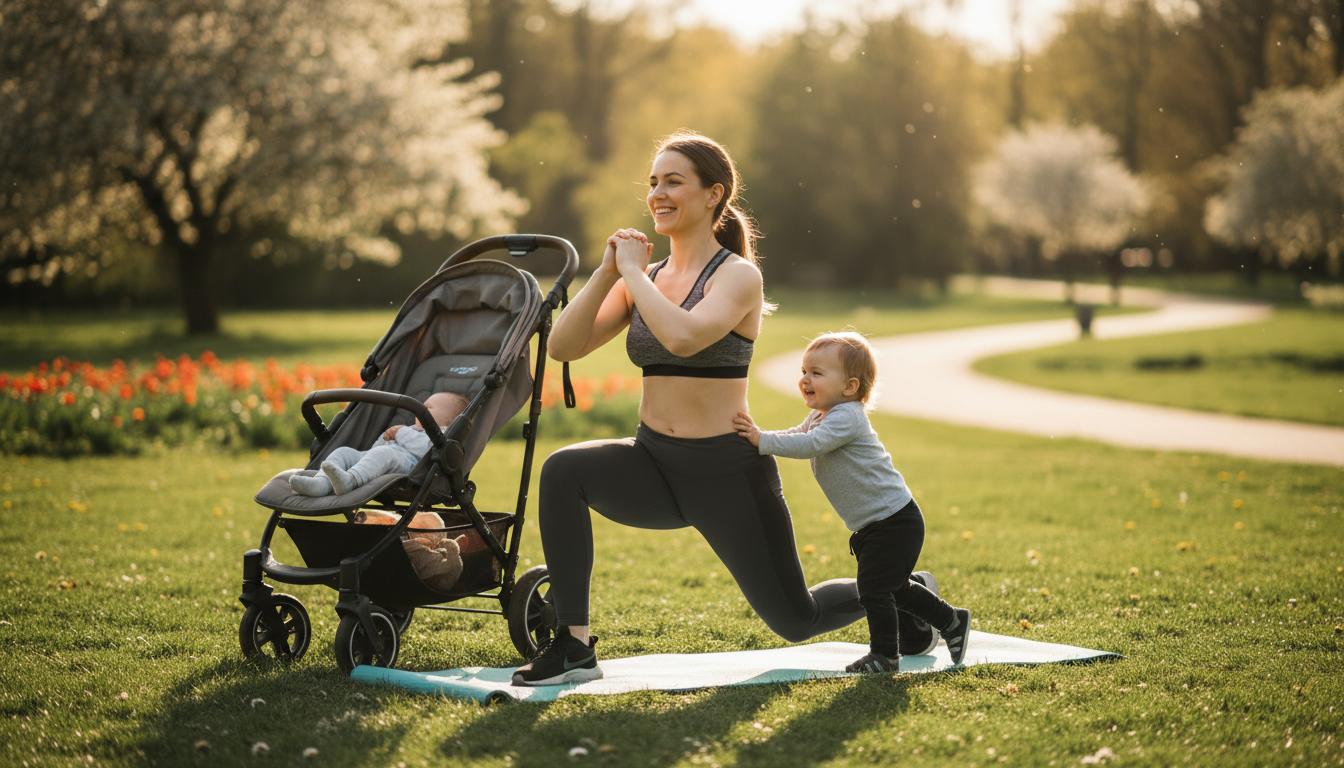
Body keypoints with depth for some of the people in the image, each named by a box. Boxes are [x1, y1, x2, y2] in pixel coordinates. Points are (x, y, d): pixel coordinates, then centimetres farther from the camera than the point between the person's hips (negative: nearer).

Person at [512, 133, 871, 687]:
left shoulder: (737, 275, -11)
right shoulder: (644, 279, 7)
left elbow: (684, 336, -31)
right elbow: (563, 346, -2)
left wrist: (634, 273, -18)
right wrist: (607, 272, -10)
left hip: (727, 472, -5)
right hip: (653, 462, 5)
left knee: (795, 620, 7)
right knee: (563, 471, -26)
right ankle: (573, 645, -20)